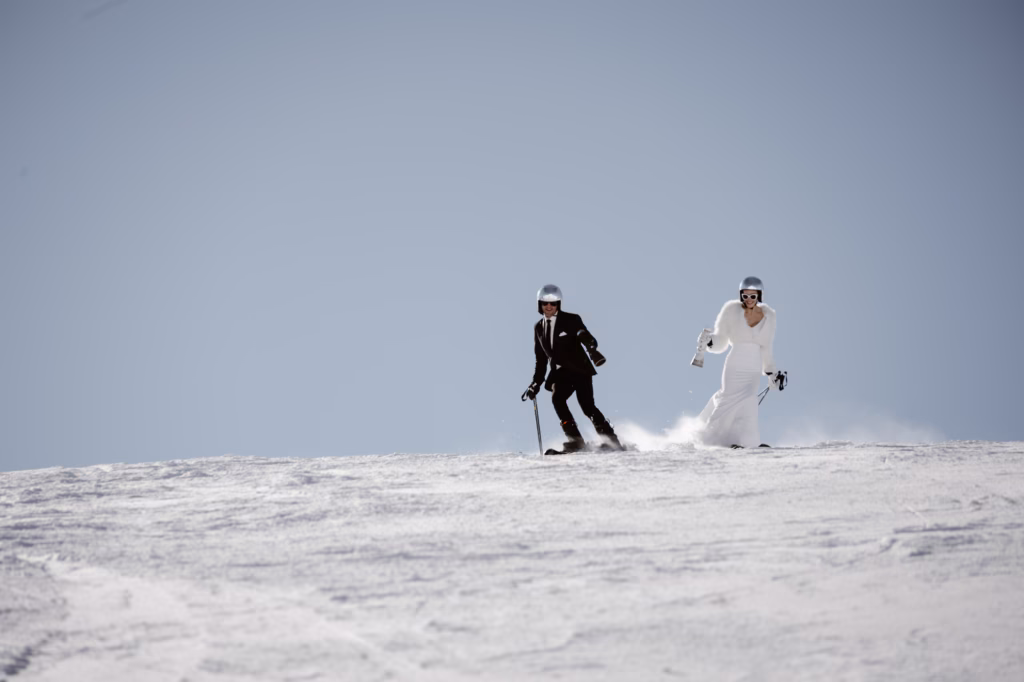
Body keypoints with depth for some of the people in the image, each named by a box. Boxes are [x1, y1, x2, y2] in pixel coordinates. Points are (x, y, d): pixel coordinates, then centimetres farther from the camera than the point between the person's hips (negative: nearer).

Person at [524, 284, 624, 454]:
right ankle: (575, 440, -24)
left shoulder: (571, 320, -3)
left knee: (587, 405, -19)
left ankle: (611, 440, -8)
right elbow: (541, 359, 21)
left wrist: (592, 349, -40)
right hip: (560, 373, 4)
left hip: (580, 369, -4)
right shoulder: (539, 328, 13)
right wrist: (536, 382, 16)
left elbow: (587, 338, -18)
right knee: (557, 398, -24)